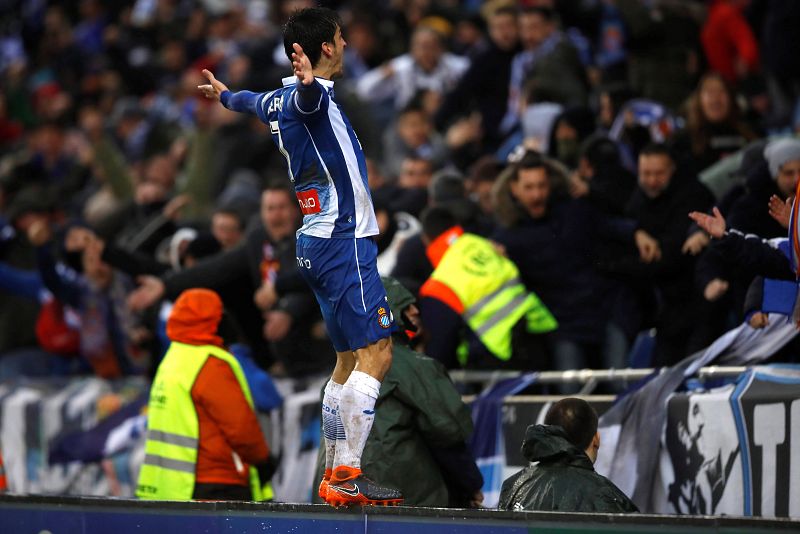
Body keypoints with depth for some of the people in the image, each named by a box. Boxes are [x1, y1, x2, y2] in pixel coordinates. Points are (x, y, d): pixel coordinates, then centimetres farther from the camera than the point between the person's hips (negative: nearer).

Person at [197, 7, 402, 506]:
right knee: (376, 353, -14)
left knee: (350, 360, 13)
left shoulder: (281, 99, 14)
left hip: (319, 241, 10)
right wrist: (310, 81, -65)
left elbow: (257, 101, 38)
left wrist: (226, 95, 61)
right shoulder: (308, 96, -14)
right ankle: (347, 475, -19)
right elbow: (306, 98, -40)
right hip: (344, 239, -10)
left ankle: (334, 473, 14)